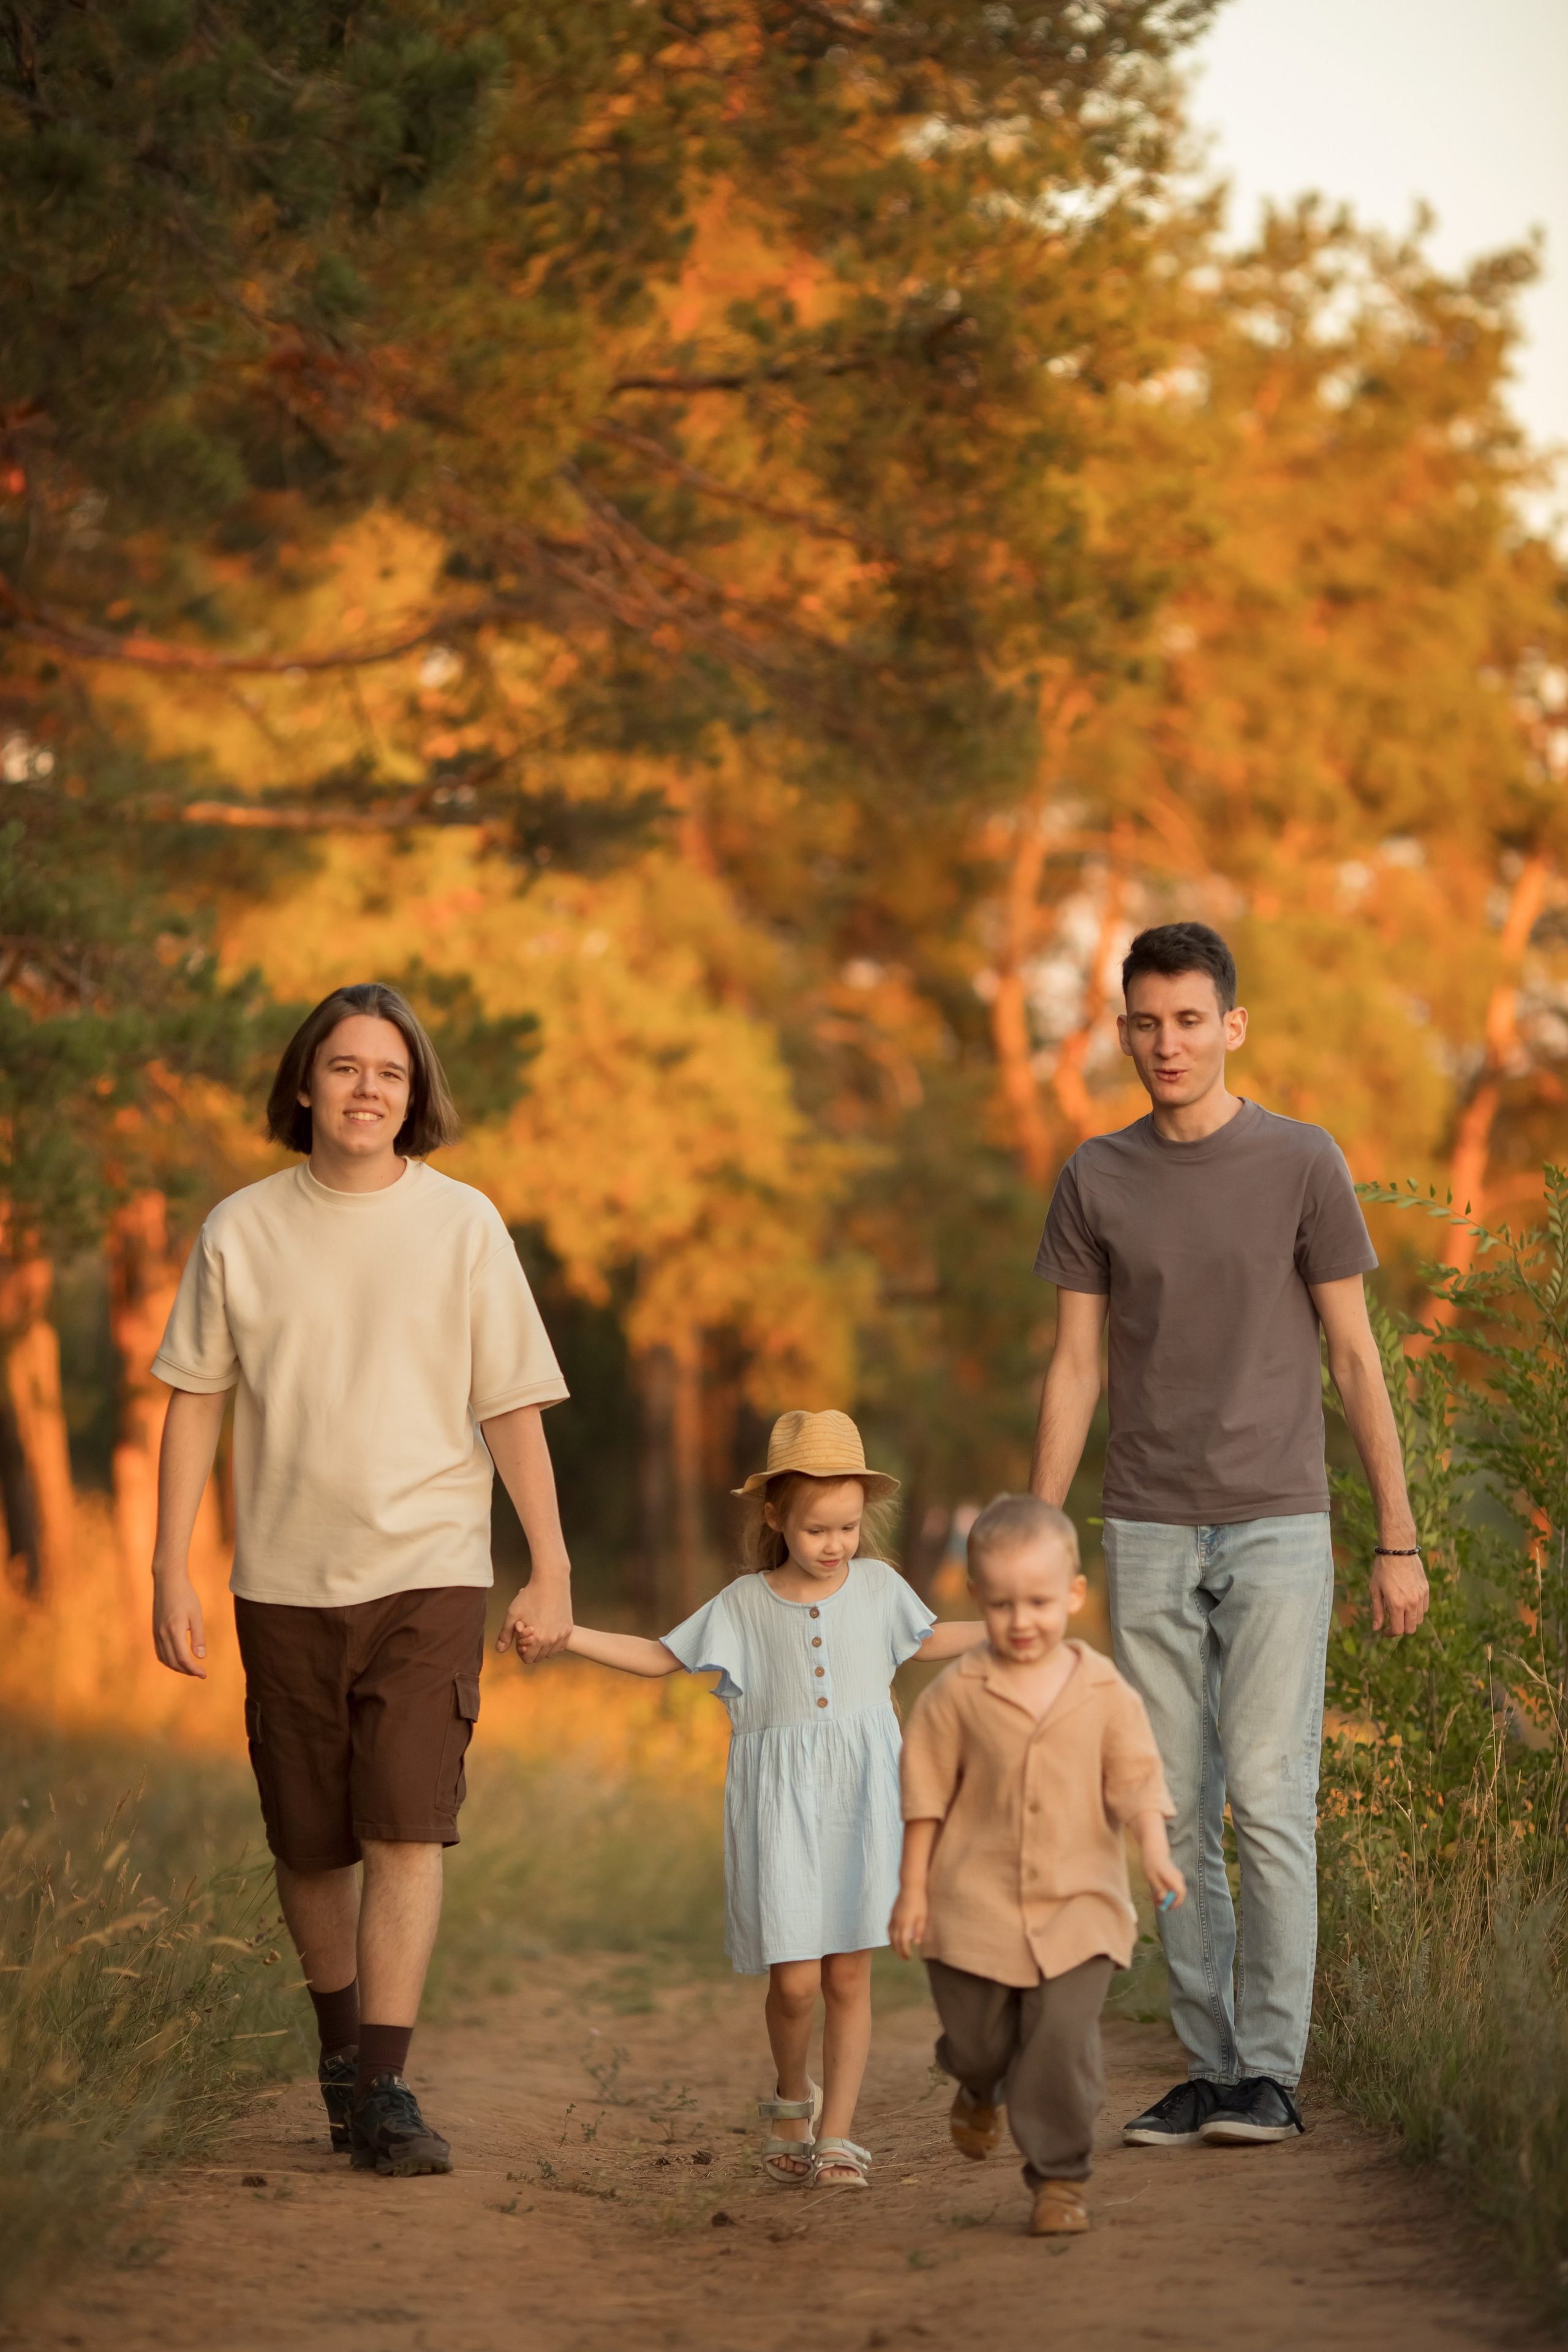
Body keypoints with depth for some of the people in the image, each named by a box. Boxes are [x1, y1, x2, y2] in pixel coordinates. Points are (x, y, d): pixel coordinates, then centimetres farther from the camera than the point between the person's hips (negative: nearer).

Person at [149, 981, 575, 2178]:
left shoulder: (462, 1224, 0)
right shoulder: (242, 1230, 3)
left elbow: (514, 1409, 3)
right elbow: (196, 1401, 6)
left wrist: (552, 1573, 1)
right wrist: (172, 1571, 1)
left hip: (427, 1572, -2)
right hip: (286, 1581, 2)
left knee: (406, 1828, -14)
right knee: (311, 1845, 9)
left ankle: (385, 2093, -13)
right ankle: (341, 2049, 31)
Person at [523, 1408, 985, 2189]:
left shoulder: (877, 1587, 6)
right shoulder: (744, 1604, 2)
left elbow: (928, 1639, 26)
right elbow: (662, 1657, 10)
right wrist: (568, 1635, 0)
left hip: (860, 1801, 1)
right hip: (781, 1805, -1)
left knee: (849, 1976, 0)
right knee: (794, 1980, -7)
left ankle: (836, 2135, 9)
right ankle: (792, 2096, 23)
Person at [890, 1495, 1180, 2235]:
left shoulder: (1106, 1693, 0)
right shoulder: (956, 1695, -3)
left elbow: (1137, 1780, 2)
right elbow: (926, 1795, 2)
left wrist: (1157, 1855, -15)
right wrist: (912, 1888, 1)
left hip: (1077, 1903, 0)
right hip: (976, 1902, 0)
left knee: (1064, 2037, -12)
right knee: (977, 2036, 7)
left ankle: (1059, 2176, 2)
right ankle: (979, 2089, 45)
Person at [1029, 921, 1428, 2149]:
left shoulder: (1301, 1164, -1)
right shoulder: (1096, 1180, 6)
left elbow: (1355, 1358, 1)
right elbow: (1074, 1371, 9)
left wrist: (1400, 1541, -1)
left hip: (1278, 1529, -3)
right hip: (1151, 1538, 3)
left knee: (1269, 1801, -8)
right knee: (1177, 1816, 4)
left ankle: (1272, 2071, -2)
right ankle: (1208, 2066, 10)